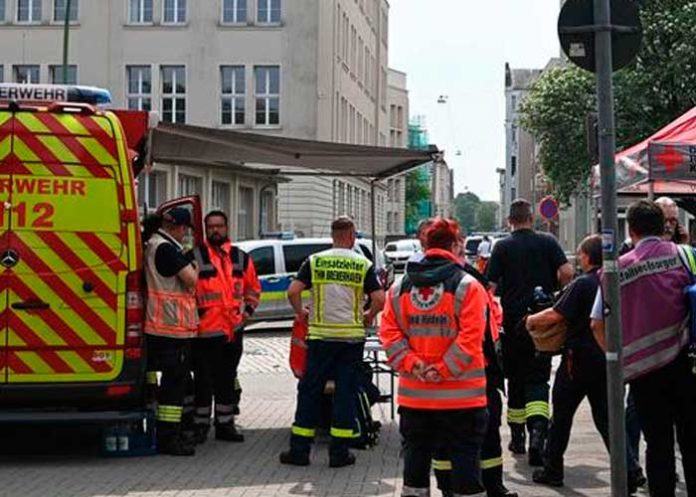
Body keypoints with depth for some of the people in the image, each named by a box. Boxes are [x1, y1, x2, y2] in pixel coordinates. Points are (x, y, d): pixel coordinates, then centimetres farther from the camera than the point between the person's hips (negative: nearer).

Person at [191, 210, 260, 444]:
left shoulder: (241, 257, 10)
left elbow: (253, 287, 22)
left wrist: (248, 309, 10)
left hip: (233, 329, 4)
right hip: (204, 329, -4)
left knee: (227, 380, 13)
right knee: (203, 381, 1)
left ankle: (225, 424, 23)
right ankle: (200, 425, 12)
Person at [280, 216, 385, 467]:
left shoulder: (314, 261, 0)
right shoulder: (363, 265, -1)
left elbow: (293, 291, -9)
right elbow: (379, 299, -9)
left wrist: (300, 312, 9)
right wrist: (368, 316, 10)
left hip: (320, 335, 0)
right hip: (352, 336, 0)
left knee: (309, 390, 8)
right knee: (345, 392, 7)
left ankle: (299, 449, 10)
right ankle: (339, 452, 9)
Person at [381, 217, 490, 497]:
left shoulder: (399, 288, 5)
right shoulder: (467, 286, -8)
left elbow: (389, 334, -2)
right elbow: (470, 338, -16)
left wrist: (412, 365, -6)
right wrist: (444, 369, -11)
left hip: (413, 395, 4)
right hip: (461, 396, -4)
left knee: (416, 462, 15)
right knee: (466, 462, 5)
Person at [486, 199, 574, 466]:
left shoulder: (502, 247, -1)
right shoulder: (548, 242, 1)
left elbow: (490, 286, -8)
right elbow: (566, 272, -10)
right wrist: (557, 293, 9)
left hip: (513, 322, 0)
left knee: (516, 379, 14)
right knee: (538, 379, 1)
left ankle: (517, 438, 21)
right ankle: (537, 430, -23)